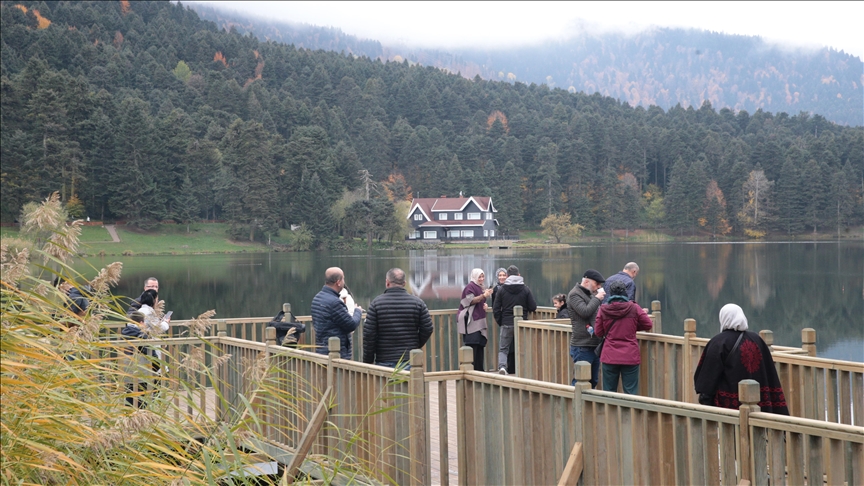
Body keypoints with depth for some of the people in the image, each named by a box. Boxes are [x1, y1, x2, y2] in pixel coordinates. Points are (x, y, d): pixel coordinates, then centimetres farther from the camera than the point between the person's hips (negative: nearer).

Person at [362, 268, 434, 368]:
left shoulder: (376, 303, -2)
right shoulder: (417, 302, 2)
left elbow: (369, 334, -4)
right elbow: (427, 329, 2)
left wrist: (367, 361, 4)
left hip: (384, 362, -1)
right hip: (411, 361, 1)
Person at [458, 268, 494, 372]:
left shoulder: (481, 288, 21)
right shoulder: (470, 287, -5)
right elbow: (470, 300, -16)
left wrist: (485, 305, 9)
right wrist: (483, 295, -27)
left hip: (479, 321, 9)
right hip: (471, 321, -9)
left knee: (480, 345, 7)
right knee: (472, 346, -14)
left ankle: (479, 369, 10)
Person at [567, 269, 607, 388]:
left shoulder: (591, 294, 18)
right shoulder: (574, 295, -9)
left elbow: (598, 314, 27)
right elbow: (585, 312, -23)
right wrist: (597, 299, -12)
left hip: (594, 345, 9)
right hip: (582, 346, -9)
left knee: (593, 381, 12)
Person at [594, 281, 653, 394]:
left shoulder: (603, 310, -3)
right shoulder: (634, 308, -6)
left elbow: (598, 333, 5)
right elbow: (648, 325, 4)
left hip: (609, 357, 1)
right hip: (630, 357, -1)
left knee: (609, 392, 9)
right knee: (631, 393, 3)